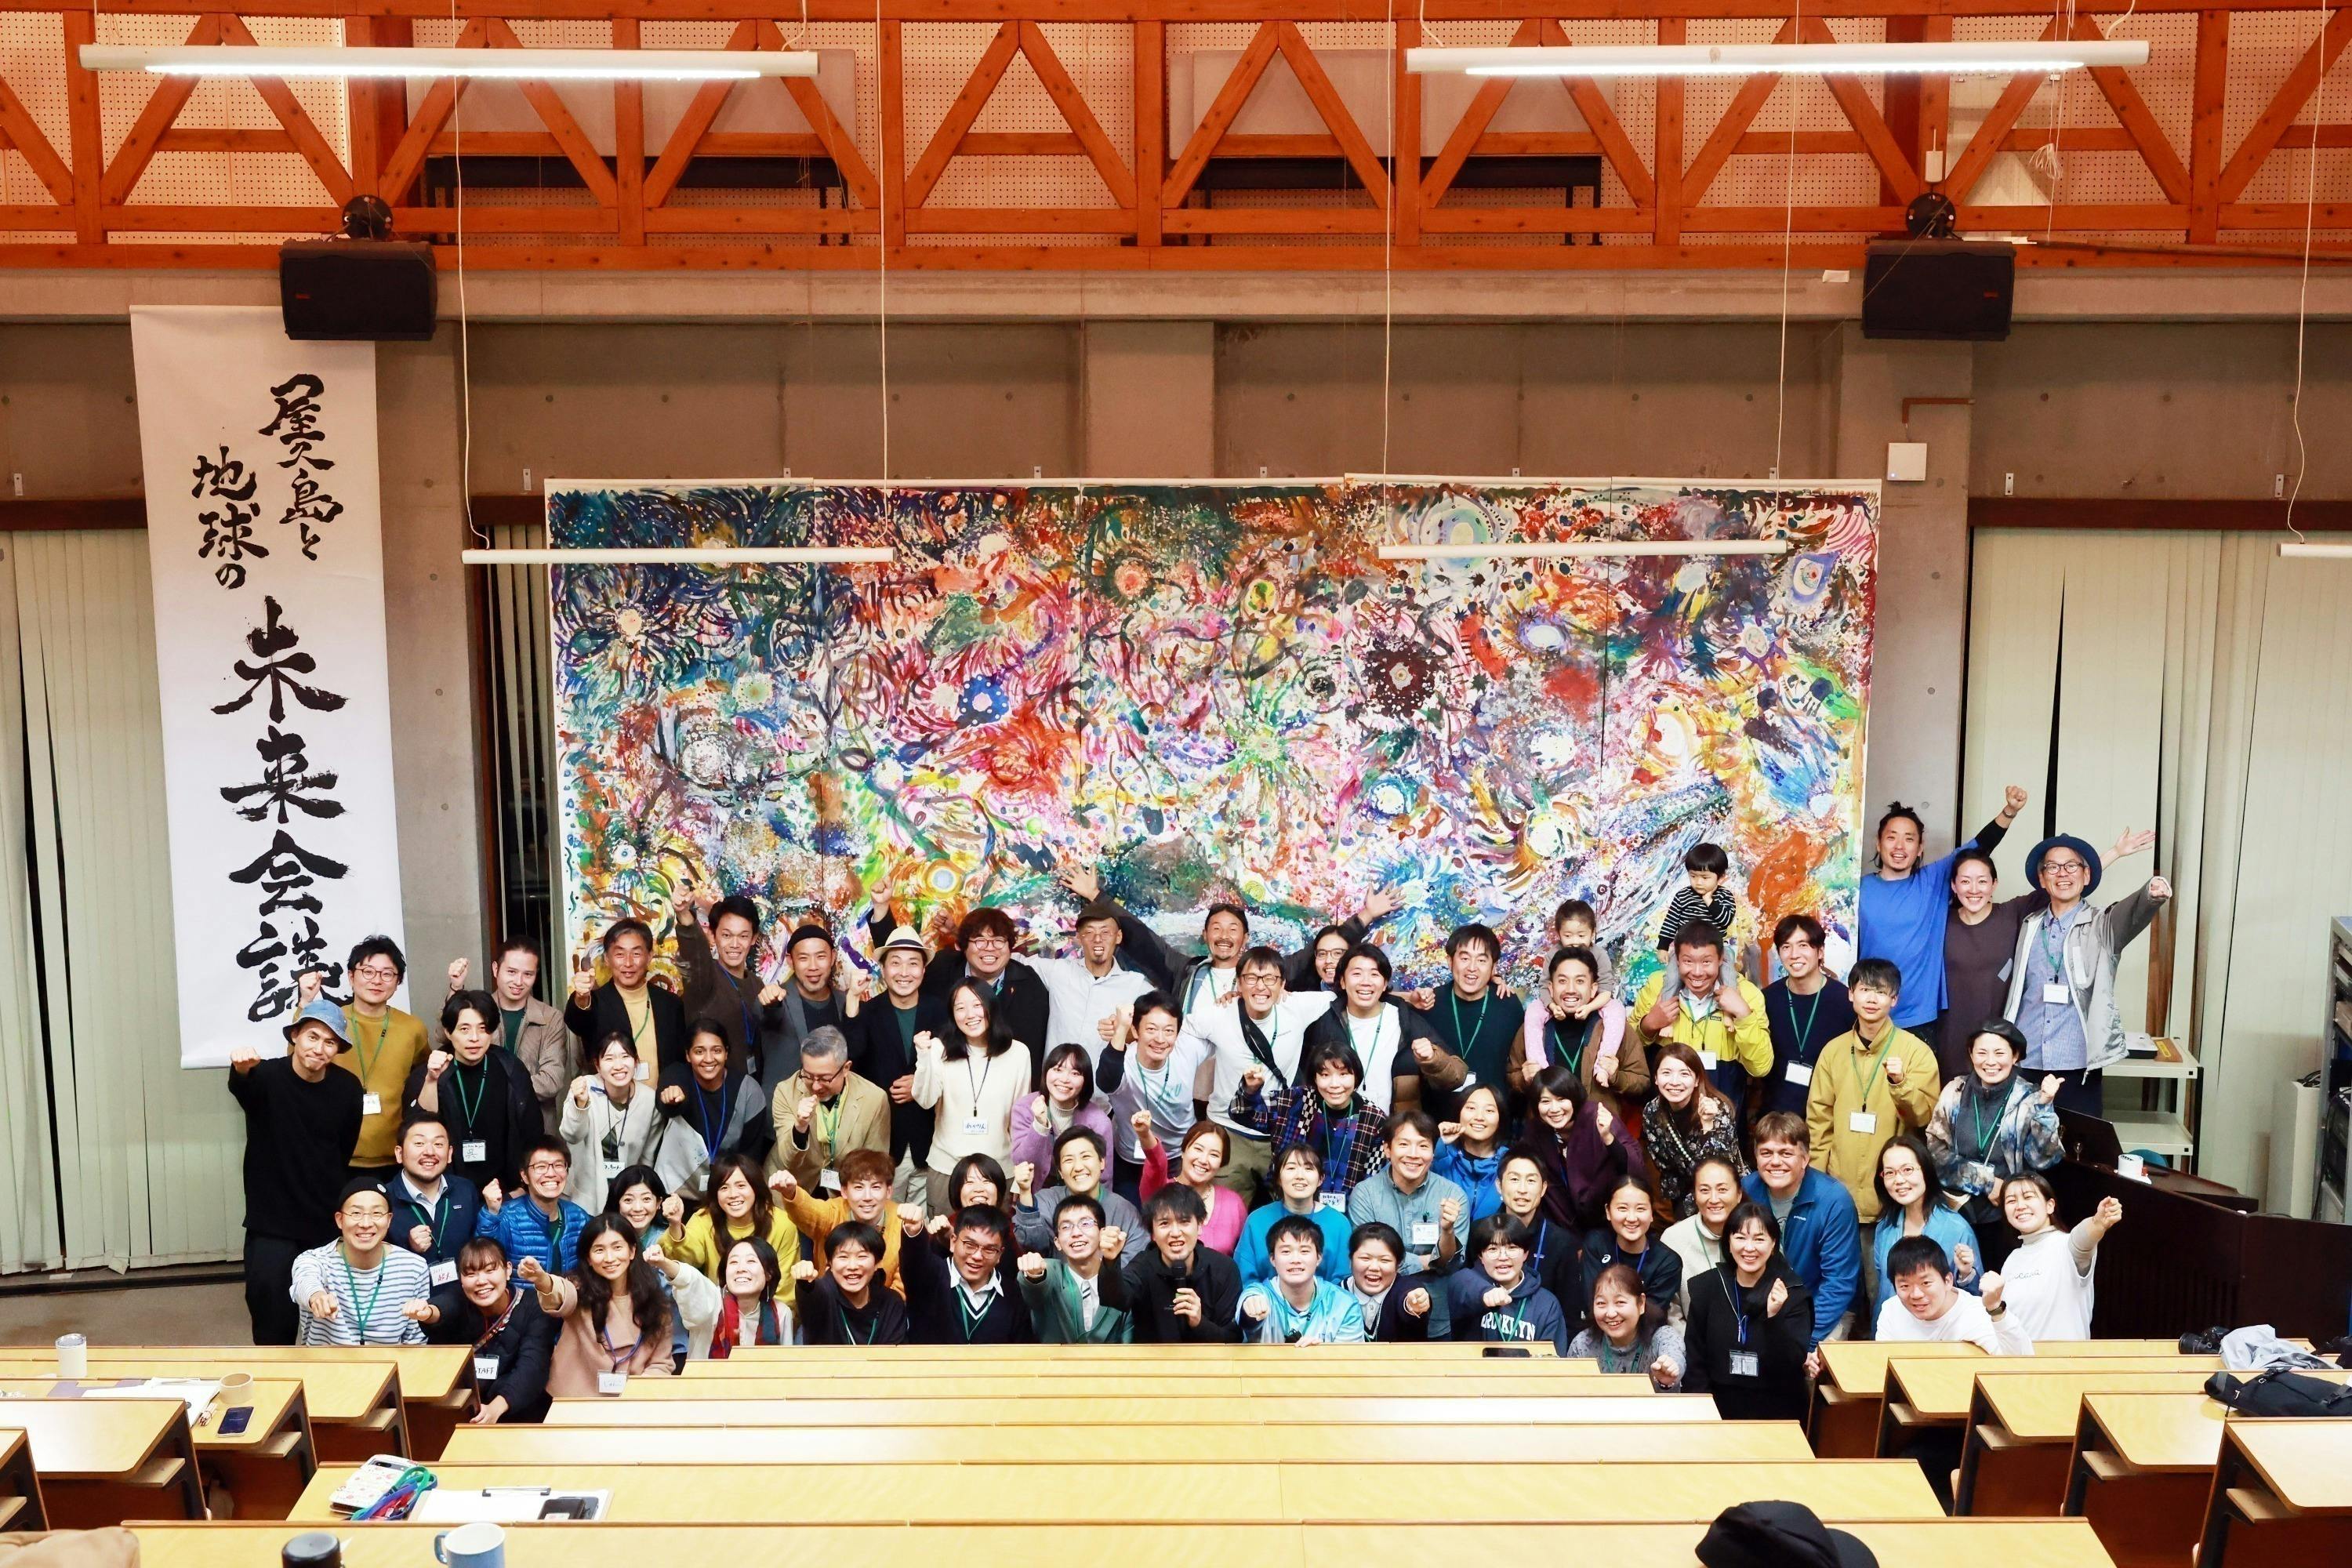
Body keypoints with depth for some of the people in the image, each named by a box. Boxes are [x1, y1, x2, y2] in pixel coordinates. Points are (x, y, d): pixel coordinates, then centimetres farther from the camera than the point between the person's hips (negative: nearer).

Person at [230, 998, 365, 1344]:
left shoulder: (348, 1088, 0)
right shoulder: (267, 1077, -11)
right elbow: (241, 1087, -36)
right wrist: (241, 1069, -59)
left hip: (329, 1224, 3)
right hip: (272, 1225, -3)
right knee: (273, 1327, -9)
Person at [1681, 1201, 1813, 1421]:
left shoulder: (1793, 1293, -3)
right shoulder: (1707, 1286, 1)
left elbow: (1792, 1364, -9)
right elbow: (1694, 1357, 6)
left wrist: (1774, 1317, -22)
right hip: (1718, 1410, 1)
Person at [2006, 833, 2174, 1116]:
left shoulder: (2102, 926, 2)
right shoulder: (2028, 928, 13)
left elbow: (2132, 914, -20)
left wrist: (2152, 894, -43)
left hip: (2078, 1068, -3)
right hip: (2025, 1064, 3)